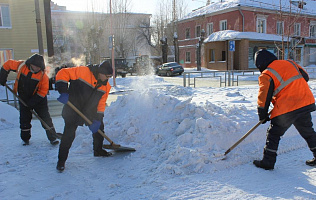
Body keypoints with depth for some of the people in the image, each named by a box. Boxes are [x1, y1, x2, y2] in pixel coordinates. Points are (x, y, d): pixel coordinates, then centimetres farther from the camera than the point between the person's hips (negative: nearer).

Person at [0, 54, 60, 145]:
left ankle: (53, 138, 7)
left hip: (38, 99, -2)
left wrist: (34, 101, -21)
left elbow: (43, 90, -17)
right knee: (24, 119, 10)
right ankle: (25, 138, 27)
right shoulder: (21, 65, -14)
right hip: (23, 98, 3)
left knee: (46, 118, -2)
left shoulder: (43, 75, -20)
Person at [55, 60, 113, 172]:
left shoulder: (106, 86, -2)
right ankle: (61, 160, 8)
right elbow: (63, 73, -18)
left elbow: (101, 103, 0)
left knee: (99, 127, 13)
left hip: (90, 111, 6)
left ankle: (98, 151, 37)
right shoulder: (83, 72, -19)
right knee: (69, 134, -10)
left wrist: (97, 119, -8)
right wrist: (63, 92, -28)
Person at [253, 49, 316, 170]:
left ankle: (268, 162, 10)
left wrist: (263, 116, 2)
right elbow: (305, 77, 20)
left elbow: (264, 97, -8)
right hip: (306, 104, 6)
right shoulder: (290, 63, 12)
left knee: (274, 134, 7)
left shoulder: (266, 75, -6)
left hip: (286, 110, -6)